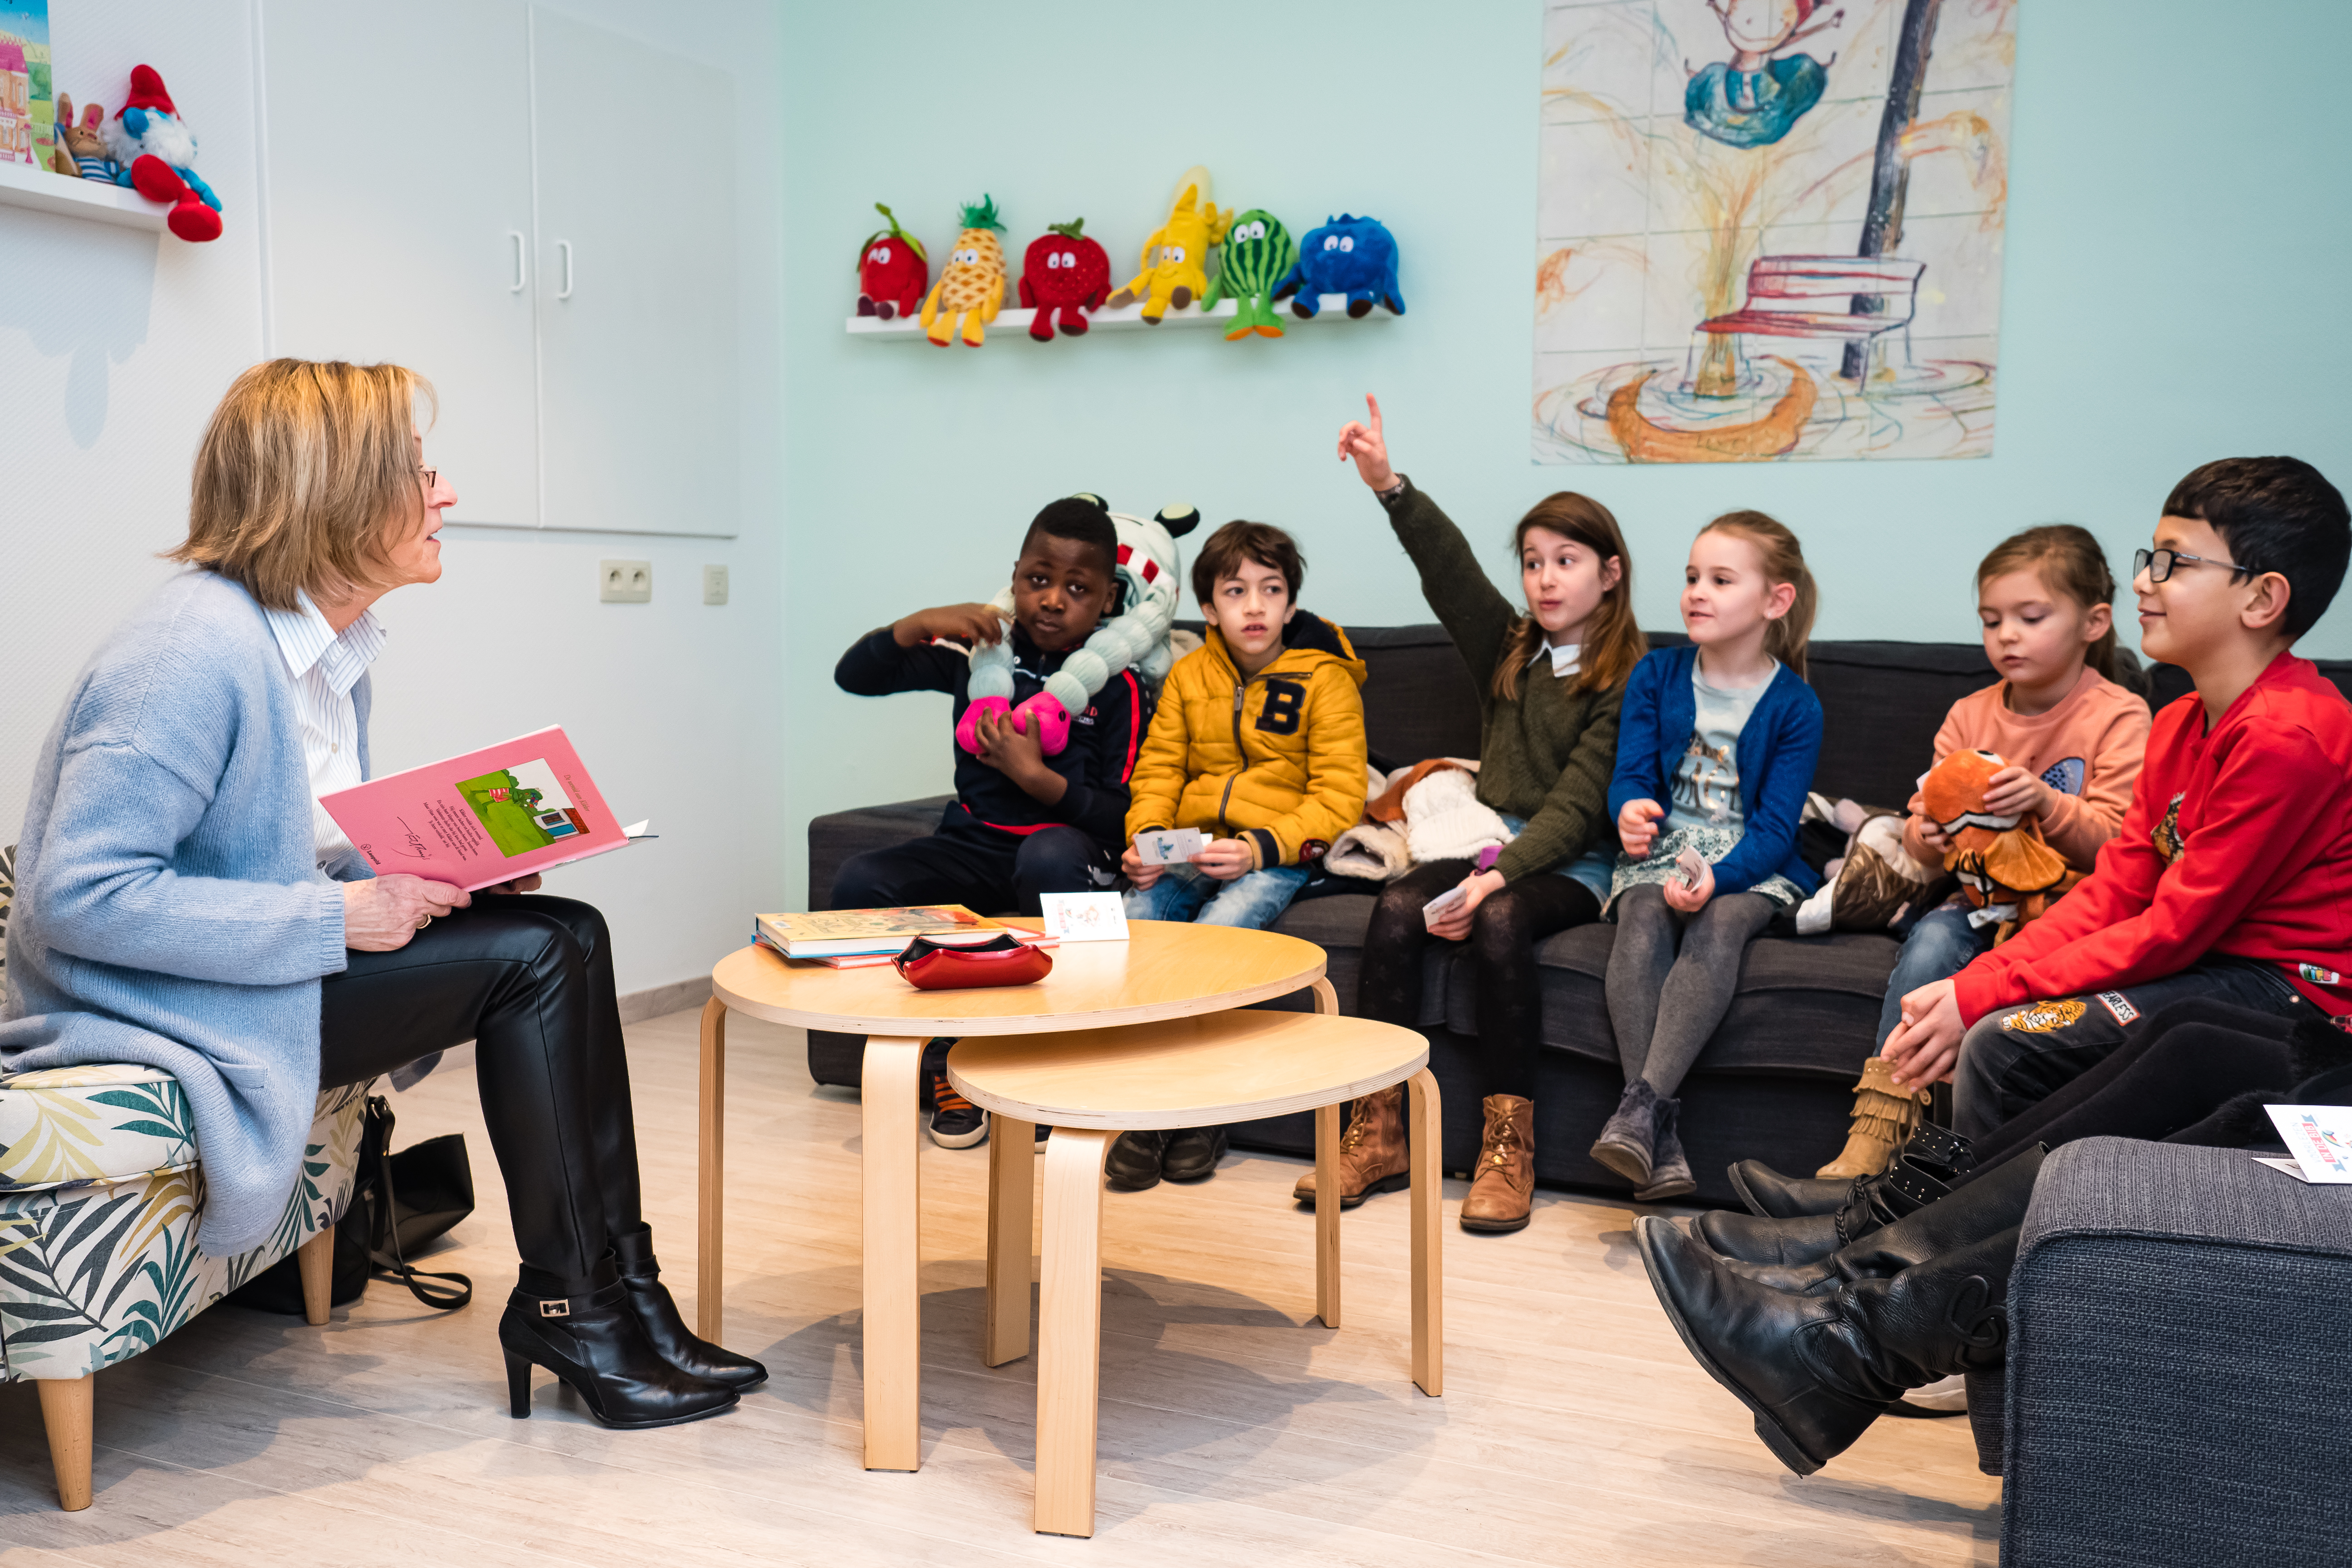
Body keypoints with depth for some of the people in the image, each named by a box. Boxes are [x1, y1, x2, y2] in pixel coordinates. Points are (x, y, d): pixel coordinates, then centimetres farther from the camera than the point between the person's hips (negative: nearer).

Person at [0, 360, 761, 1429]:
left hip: (270, 963, 9)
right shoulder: (195, 650, -22)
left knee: (570, 935, -6)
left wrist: (446, 870, -3)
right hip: (164, 1007, -9)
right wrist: (341, 918, -26)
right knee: (530, 958, -17)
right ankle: (565, 1305, -3)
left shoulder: (333, 642, 7)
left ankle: (615, 1291, -5)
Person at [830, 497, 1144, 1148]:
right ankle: (943, 1063, -8)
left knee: (1051, 856, -40)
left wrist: (1036, 776, -21)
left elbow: (1124, 819, -8)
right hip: (974, 844, 3)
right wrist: (920, 623, -15)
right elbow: (854, 676, 2)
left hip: (1068, 850, -3)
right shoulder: (978, 652, 5)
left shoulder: (1116, 685, -3)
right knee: (859, 882, -23)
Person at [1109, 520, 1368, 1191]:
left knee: (1218, 928, -33)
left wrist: (1259, 848, -21)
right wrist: (1145, 838, -9)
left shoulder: (1325, 678, -2)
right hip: (1194, 851, 4)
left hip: (1281, 857, -4)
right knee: (1131, 919, -25)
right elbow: (1158, 769, 12)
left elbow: (1339, 796, -7)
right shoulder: (1188, 675, 12)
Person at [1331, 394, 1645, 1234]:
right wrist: (1391, 487, -14)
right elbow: (1451, 570, 1)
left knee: (1500, 921, -35)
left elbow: (1581, 802, -12)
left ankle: (1509, 1145, -27)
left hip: (1574, 863, -5)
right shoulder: (1509, 650, 16)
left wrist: (1502, 870, -24)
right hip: (1491, 842, 5)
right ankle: (1378, 1131, -22)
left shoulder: (1629, 677, -2)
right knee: (1397, 905, -24)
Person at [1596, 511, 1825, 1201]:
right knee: (1642, 925, -31)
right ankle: (1659, 1136, -38)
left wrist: (1715, 876, -27)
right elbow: (1630, 773, 0)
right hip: (1659, 852, 2)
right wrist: (1631, 812, -26)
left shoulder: (1795, 706, -1)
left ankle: (1641, 1104, -44)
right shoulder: (1655, 676, 7)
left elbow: (1775, 826, -8)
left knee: (1719, 925, -35)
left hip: (1752, 866, -2)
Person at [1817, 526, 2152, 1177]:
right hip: (1984, 893, 3)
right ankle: (1874, 1135, -34)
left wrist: (2047, 803, -27)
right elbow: (1923, 833, 11)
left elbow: (2118, 844, -8)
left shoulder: (2119, 716, -2)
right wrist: (1926, 834, -14)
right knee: (1934, 937, -28)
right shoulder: (1970, 715, 11)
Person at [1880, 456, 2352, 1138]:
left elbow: (2172, 931, -21)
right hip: (2211, 959, 10)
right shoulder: (2182, 723, 10)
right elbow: (2115, 890, 5)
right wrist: (1970, 984, -7)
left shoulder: (2286, 737, -21)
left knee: (2001, 1045, -21)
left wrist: (1980, 997, -19)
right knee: (1967, 1022, 5)